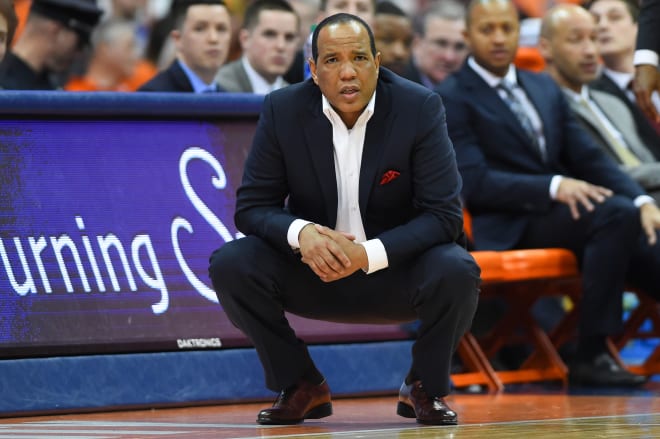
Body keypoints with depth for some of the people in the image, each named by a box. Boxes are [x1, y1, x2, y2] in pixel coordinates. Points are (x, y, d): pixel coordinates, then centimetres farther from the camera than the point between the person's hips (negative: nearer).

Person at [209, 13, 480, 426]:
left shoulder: (420, 108, -16)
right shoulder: (282, 110, -11)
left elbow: (444, 215, -19)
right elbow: (253, 206, -9)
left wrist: (369, 254, -33)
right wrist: (300, 233, -32)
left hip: (396, 269, -1)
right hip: (313, 268, 2)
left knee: (456, 271, -33)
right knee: (231, 264, -24)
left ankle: (426, 387, -1)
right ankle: (302, 386, 0)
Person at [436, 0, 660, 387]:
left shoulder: (545, 88, 21)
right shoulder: (452, 99, -1)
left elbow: (590, 158, 16)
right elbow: (474, 182, -12)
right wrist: (555, 187, -22)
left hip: (568, 211, 6)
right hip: (511, 230, -6)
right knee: (617, 213, -31)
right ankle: (591, 355, -30)